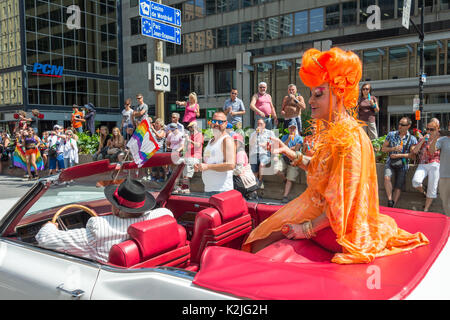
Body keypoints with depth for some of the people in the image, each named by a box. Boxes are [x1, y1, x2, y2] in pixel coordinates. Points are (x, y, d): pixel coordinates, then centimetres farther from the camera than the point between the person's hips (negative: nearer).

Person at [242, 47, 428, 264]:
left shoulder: (350, 138, -24)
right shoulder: (329, 131, 4)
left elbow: (342, 202, -25)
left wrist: (308, 228, -21)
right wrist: (287, 151, 10)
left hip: (329, 223, -8)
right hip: (314, 205, 9)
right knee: (259, 240, 5)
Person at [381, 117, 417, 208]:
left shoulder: (412, 139, 1)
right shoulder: (391, 134, 4)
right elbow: (383, 148, 5)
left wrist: (399, 155, -17)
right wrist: (394, 148, -13)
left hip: (402, 165, 0)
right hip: (390, 163, 0)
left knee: (398, 187, -4)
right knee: (387, 177, -27)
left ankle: (392, 207, 2)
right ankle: (389, 201, -24)